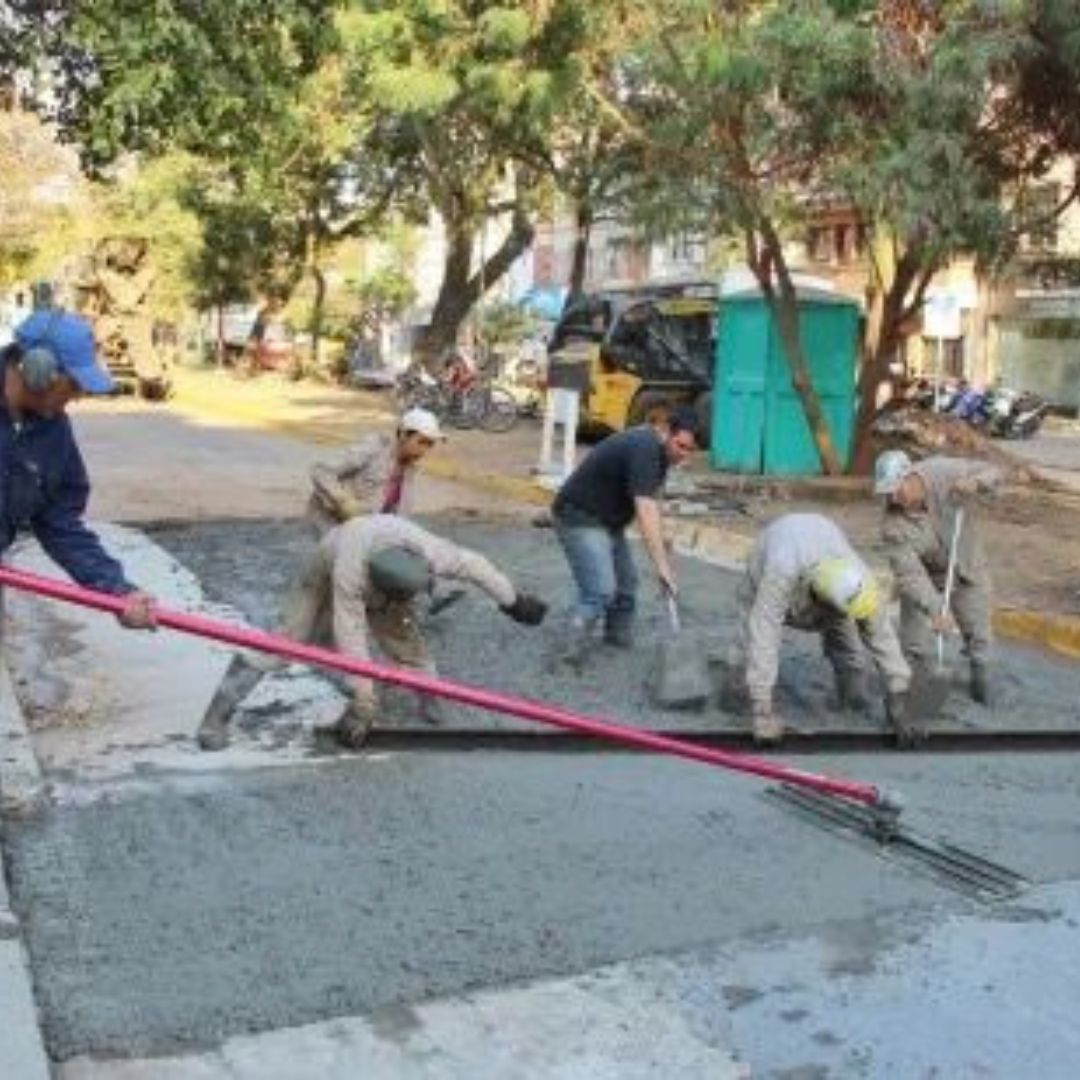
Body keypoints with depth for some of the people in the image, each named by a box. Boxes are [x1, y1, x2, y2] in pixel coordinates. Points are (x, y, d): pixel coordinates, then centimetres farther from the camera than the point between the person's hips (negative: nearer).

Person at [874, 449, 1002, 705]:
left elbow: (994, 473, -18)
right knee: (915, 648, 1)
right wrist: (936, 610, -43)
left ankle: (980, 676, 45)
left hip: (969, 570, 2)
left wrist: (974, 482, -41)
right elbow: (910, 576, -32)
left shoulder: (943, 472, -28)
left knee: (978, 635, 18)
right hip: (926, 580, -2)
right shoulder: (893, 525, -31)